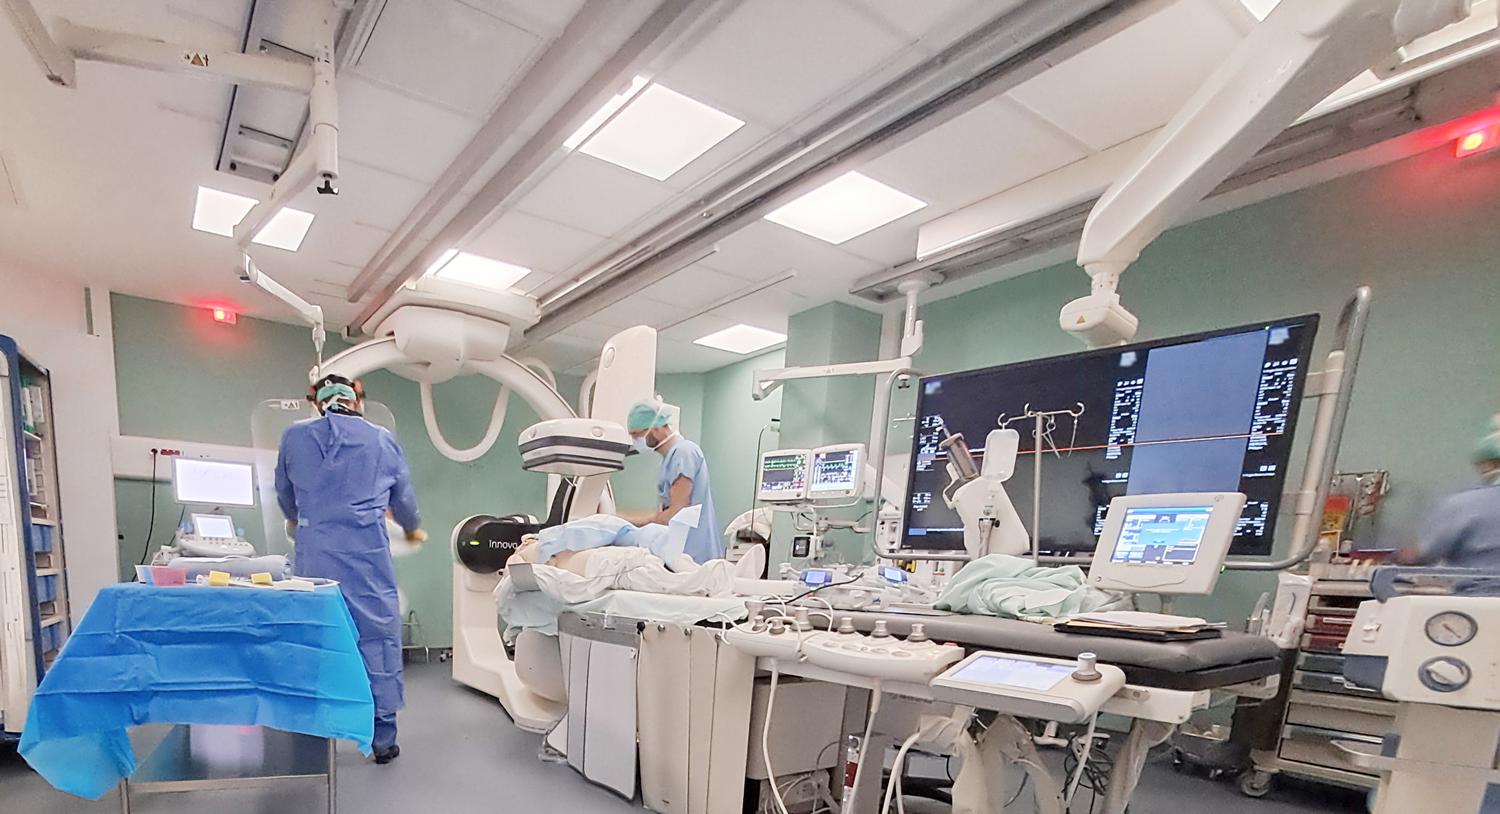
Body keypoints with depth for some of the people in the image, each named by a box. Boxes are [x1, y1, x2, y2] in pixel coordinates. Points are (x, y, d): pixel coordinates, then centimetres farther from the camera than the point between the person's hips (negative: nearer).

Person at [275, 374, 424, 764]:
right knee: (379, 640, 5)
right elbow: (404, 498, 17)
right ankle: (383, 739, 12)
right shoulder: (381, 440, 4)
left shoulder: (293, 437, 8)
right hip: (367, 557, -2)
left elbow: (284, 494, 23)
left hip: (313, 557, 2)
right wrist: (413, 529, 37)